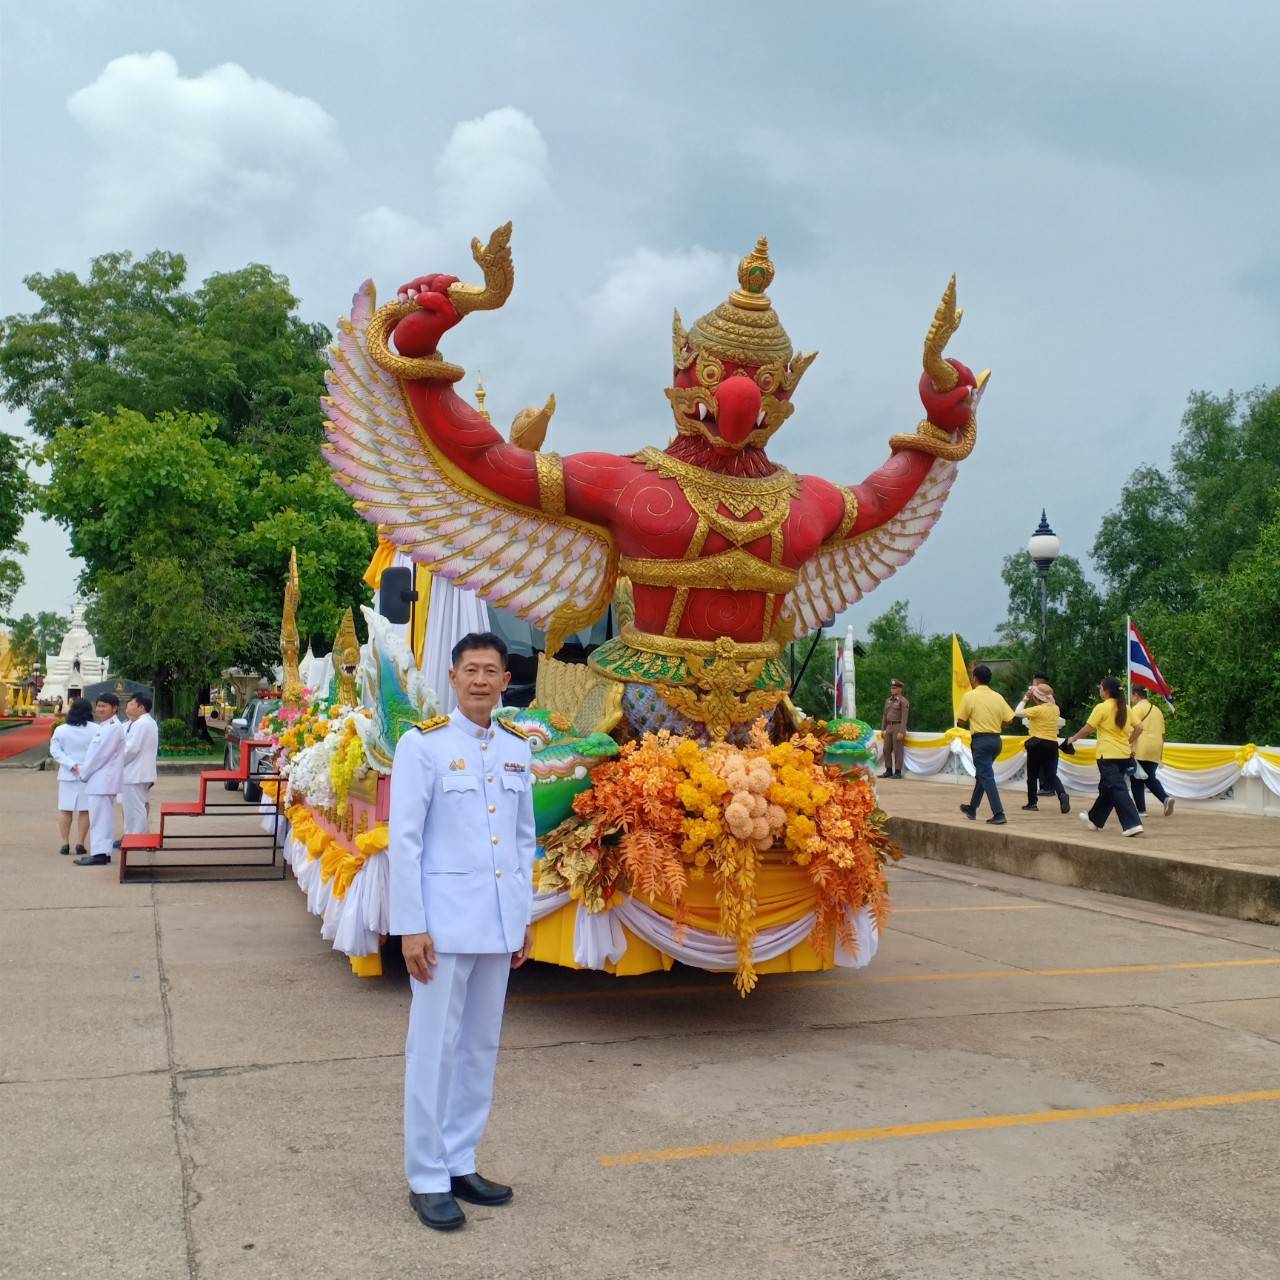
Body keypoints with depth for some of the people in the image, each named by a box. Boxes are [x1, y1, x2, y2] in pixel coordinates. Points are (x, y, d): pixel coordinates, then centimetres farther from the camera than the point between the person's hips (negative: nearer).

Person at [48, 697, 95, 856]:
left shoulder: (60, 730, -2)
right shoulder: (95, 730, -6)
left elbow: (55, 750, -8)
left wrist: (71, 764, -10)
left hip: (67, 775, 1)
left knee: (65, 809, 9)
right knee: (85, 810, 6)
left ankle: (65, 843, 8)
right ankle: (80, 843, 5)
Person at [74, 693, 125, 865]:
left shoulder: (113, 728, -15)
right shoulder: (104, 726, 18)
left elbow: (101, 755, -18)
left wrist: (83, 773, -10)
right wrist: (84, 771, 12)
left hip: (103, 780, -10)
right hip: (99, 779, 10)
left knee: (99, 817, -9)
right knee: (103, 817, 12)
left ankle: (99, 854, -9)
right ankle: (103, 852, 16)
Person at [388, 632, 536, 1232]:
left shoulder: (517, 747, 8)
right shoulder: (423, 744, -8)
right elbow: (404, 840, -9)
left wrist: (525, 917, 12)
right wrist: (411, 927, -12)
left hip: (499, 923, 5)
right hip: (443, 922, -5)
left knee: (481, 1046, 13)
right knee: (435, 1048, 2)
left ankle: (460, 1164, 26)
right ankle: (427, 1179, 15)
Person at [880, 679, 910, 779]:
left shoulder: (903, 701, -9)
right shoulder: (888, 700, 14)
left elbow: (904, 717, -14)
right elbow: (884, 715, 17)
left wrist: (901, 732, -20)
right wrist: (882, 729, 12)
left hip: (899, 727, -7)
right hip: (889, 727, 7)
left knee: (898, 751, -5)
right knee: (887, 750, 5)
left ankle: (898, 772, -1)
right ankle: (889, 771, 12)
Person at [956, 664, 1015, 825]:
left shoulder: (970, 696, -8)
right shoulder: (997, 697, 5)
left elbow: (961, 719, -6)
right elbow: (1008, 719, 4)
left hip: (980, 739, -6)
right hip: (996, 740, 6)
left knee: (987, 777, -7)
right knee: (982, 774, 21)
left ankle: (999, 814, -15)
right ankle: (972, 808, 33)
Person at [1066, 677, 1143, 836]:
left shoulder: (1102, 708, -11)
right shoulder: (1125, 708, 8)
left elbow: (1087, 729, -9)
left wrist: (1074, 738, 7)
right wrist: (1130, 743, 22)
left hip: (1108, 755, -7)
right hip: (1124, 754, 7)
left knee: (1117, 789, -10)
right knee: (1106, 788, 19)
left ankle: (1132, 824, -21)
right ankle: (1095, 819, 33)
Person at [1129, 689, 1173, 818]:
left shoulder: (1137, 708, -4)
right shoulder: (1157, 710, 19)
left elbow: (1138, 728, -19)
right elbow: (1162, 733, 20)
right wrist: (1160, 752, 25)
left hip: (1141, 749, -7)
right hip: (1156, 751, 7)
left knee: (1136, 779, 3)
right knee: (1150, 778, 14)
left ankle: (1141, 809, 2)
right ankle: (1166, 798, -9)